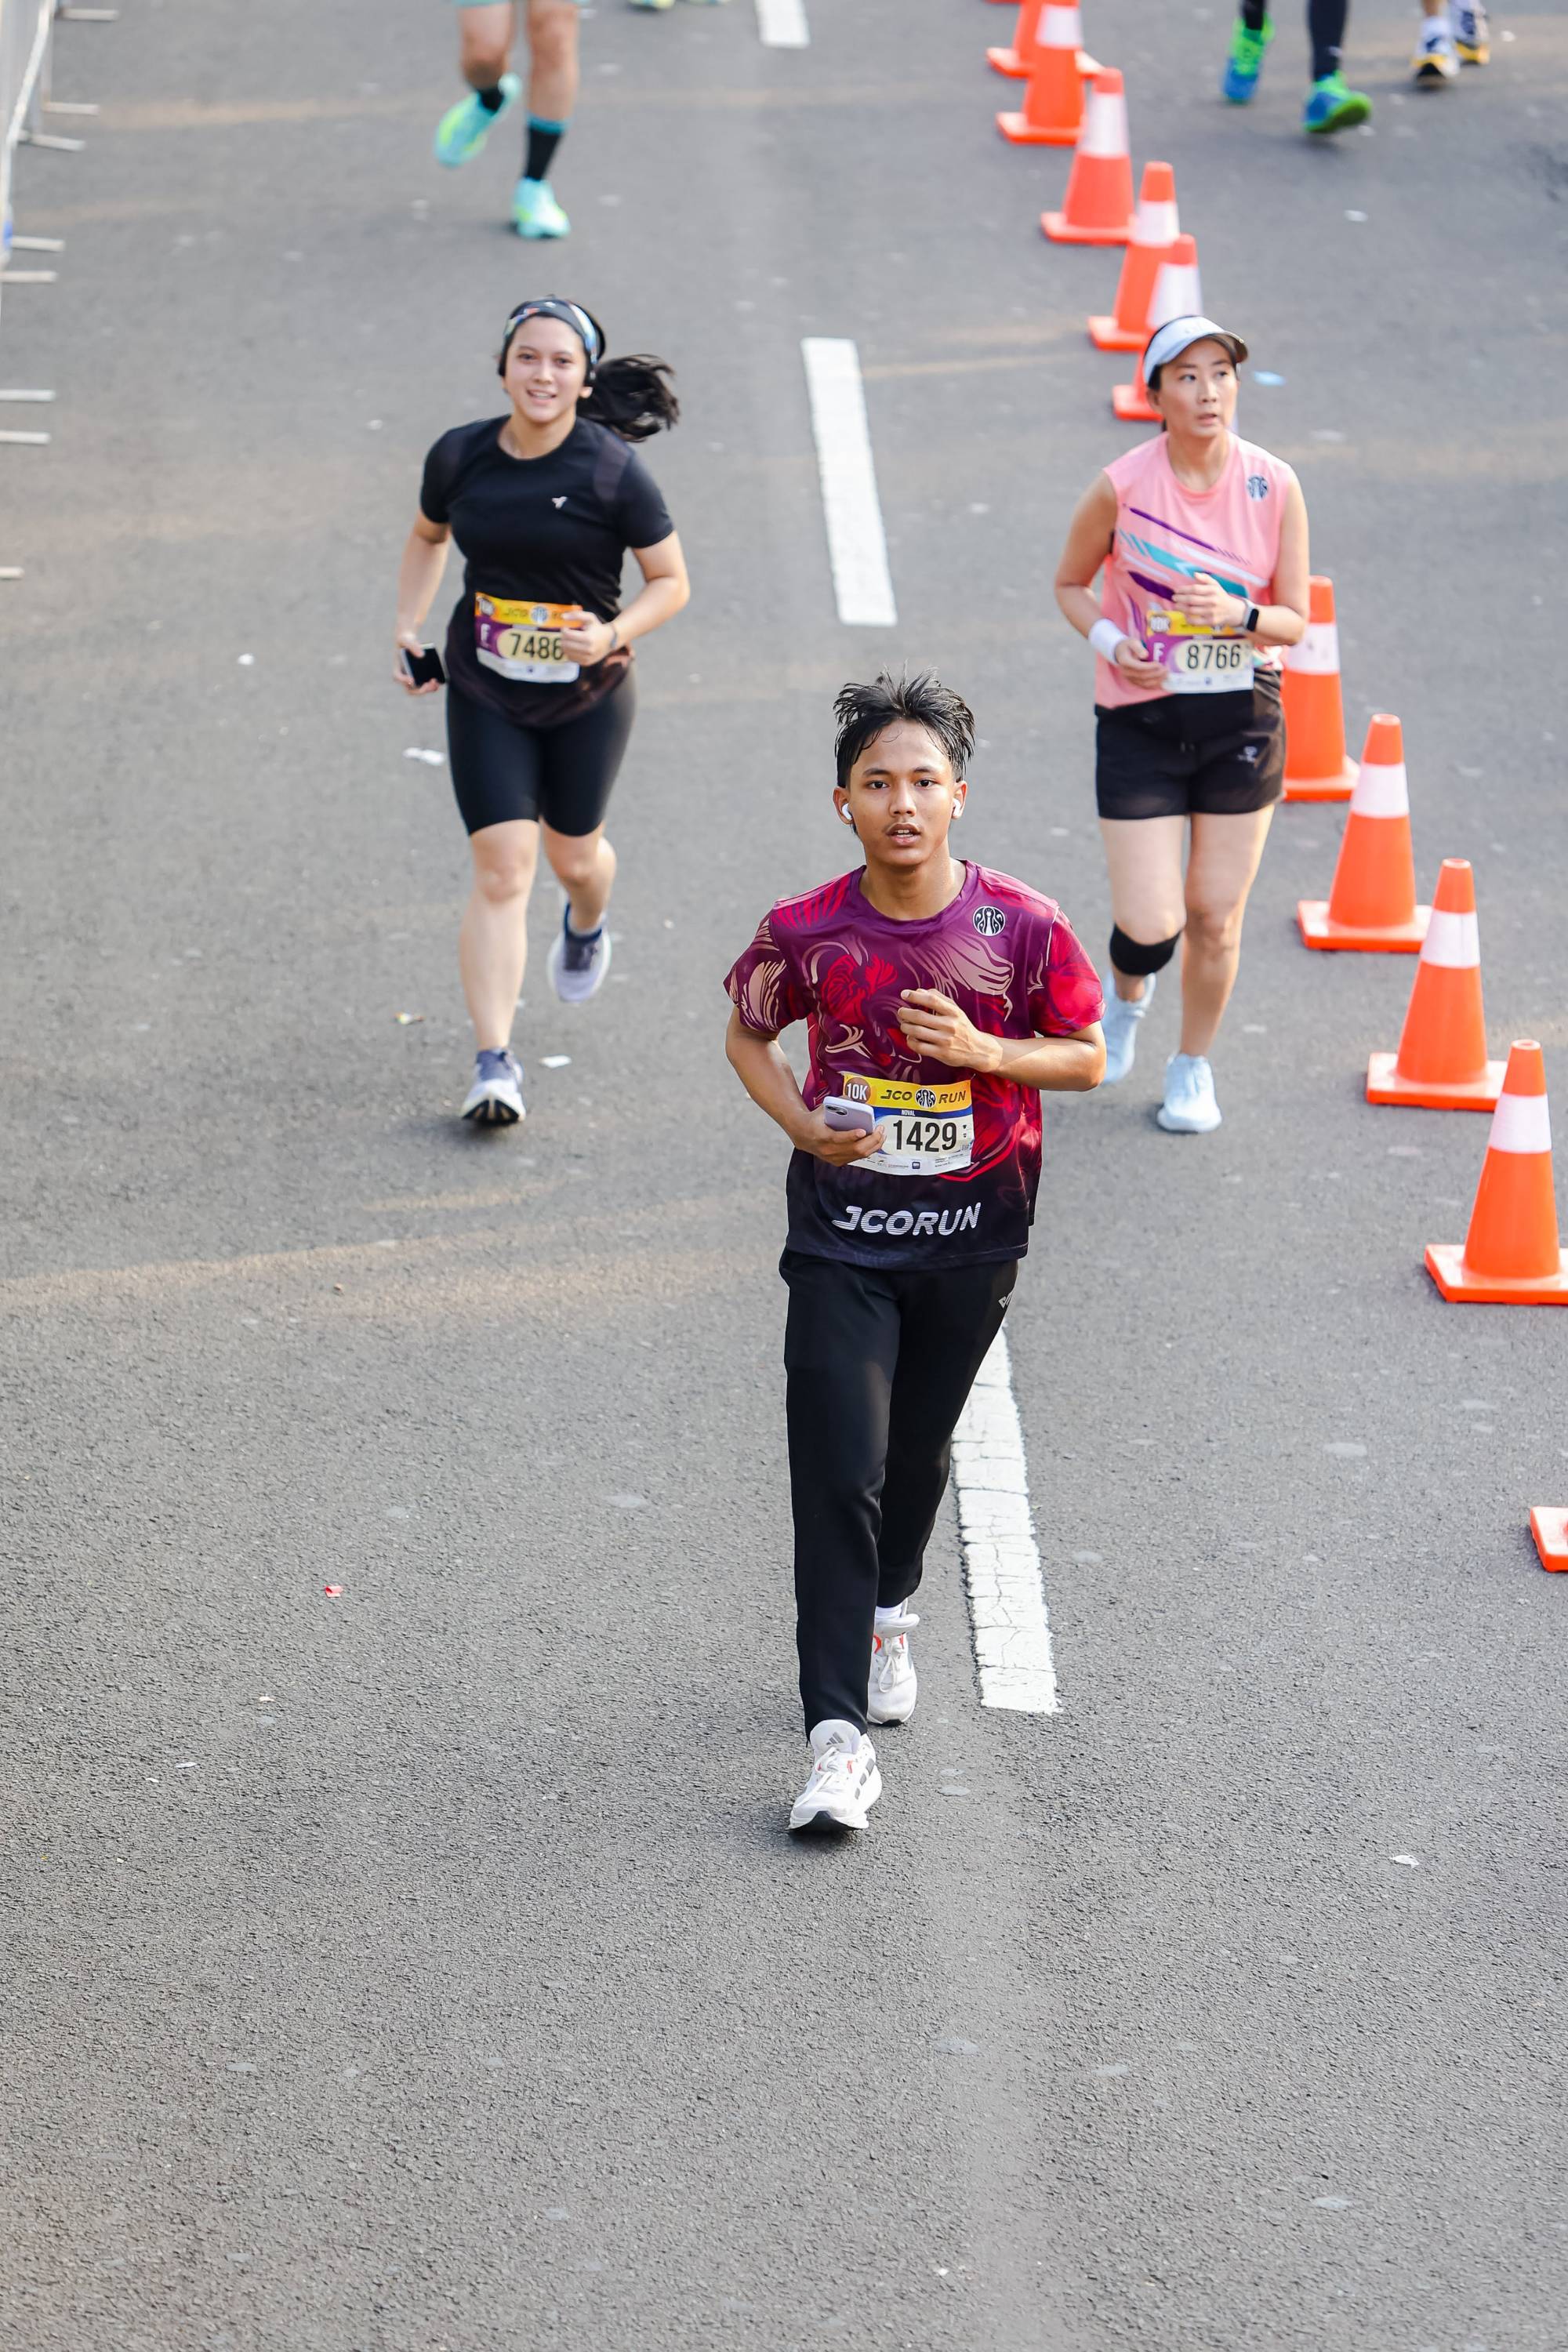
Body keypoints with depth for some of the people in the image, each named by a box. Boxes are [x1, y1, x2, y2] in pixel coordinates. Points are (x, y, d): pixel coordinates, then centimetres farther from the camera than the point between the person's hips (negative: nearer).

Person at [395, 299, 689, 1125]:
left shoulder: (613, 472, -15)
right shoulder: (460, 456, -6)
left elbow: (671, 582, -8)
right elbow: (428, 536, 15)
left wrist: (615, 633, -25)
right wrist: (408, 627, 4)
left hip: (589, 693, -1)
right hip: (485, 693, 1)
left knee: (573, 855, 17)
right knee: (501, 868, -10)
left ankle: (586, 925, 57)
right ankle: (494, 1062, -10)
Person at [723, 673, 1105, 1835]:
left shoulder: (1023, 927, -12)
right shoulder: (805, 932, -11)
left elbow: (1085, 1056, -1)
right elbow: (747, 1036, 8)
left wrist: (980, 1051, -19)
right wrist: (802, 1124, -10)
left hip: (971, 1229, 1)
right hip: (841, 1233, -1)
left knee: (919, 1451, 19)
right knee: (838, 1473, -11)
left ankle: (889, 1612, 50)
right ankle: (839, 1739, -11)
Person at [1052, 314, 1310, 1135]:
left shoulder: (1275, 487, -8)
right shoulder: (1121, 486, -12)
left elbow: (1294, 621, -2)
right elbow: (1071, 582, 5)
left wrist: (1238, 613, -23)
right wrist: (1108, 638, -14)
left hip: (1243, 720, 1)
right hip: (1140, 720, -1)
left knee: (1216, 917, 7)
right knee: (1151, 925, -7)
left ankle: (1193, 1068, 31)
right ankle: (1127, 994, 31)